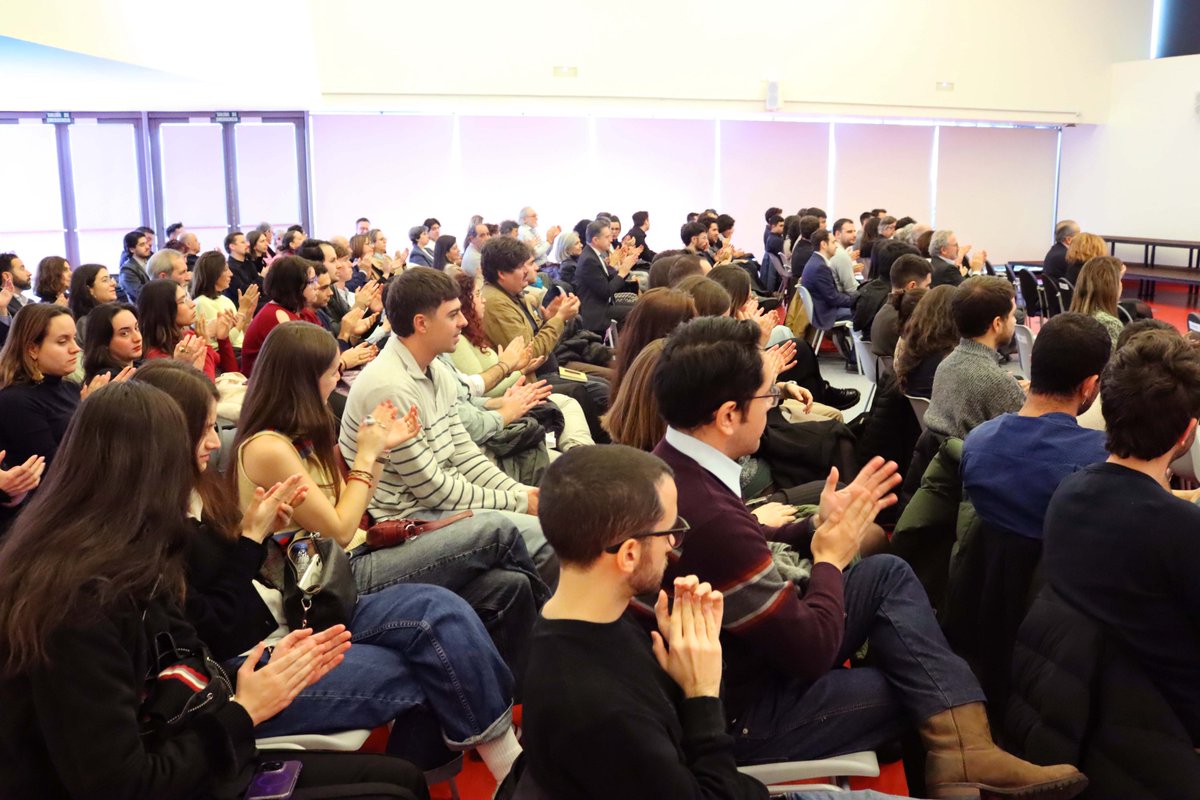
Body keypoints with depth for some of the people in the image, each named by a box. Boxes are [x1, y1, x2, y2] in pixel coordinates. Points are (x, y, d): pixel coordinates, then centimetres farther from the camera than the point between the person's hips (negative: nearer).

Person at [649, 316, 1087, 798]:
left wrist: (817, 527, 1)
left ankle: (964, 751, -4)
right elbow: (813, 652, -25)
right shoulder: (708, 517, -36)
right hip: (743, 716, -9)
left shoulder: (673, 464, -5)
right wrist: (830, 560, -8)